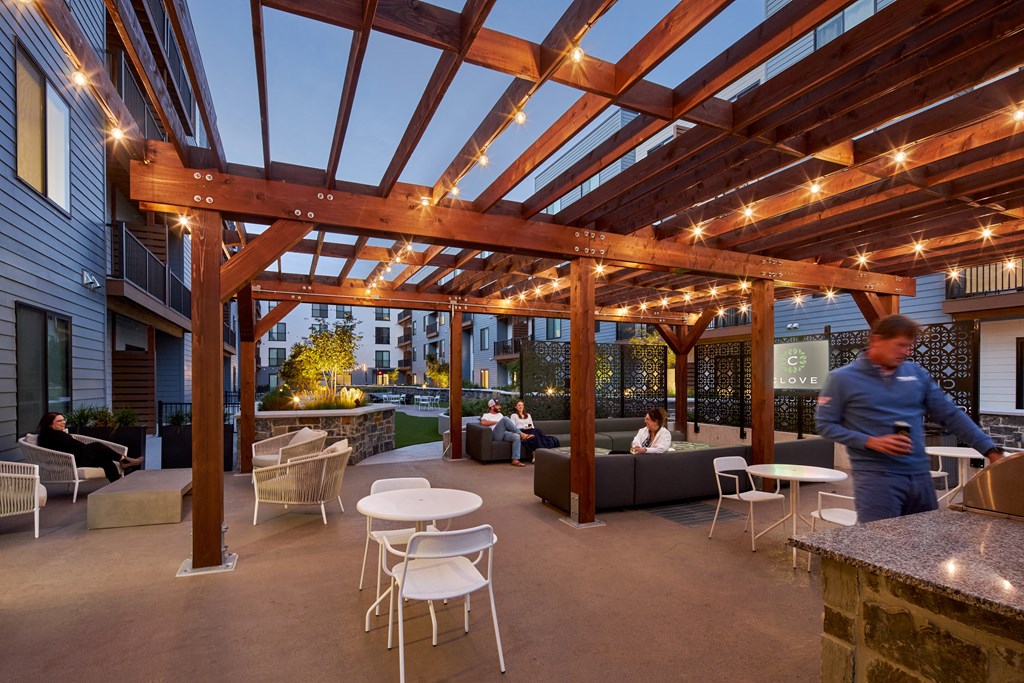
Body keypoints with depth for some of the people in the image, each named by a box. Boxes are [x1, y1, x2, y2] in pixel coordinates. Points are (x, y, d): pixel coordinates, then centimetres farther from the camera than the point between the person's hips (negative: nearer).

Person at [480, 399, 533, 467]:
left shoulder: (500, 414, 33)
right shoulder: (486, 415, 13)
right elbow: (483, 422, -10)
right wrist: (497, 422, -5)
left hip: (504, 434, 6)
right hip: (495, 435, -6)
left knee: (517, 436, -26)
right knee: (505, 418, -28)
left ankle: (515, 460, -32)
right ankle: (522, 434, -27)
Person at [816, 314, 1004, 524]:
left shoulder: (917, 373, 9)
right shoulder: (842, 379, -5)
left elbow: (950, 415, 13)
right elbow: (825, 424, -5)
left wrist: (990, 450, 6)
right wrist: (871, 442, -15)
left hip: (920, 476, 6)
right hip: (876, 477, -5)